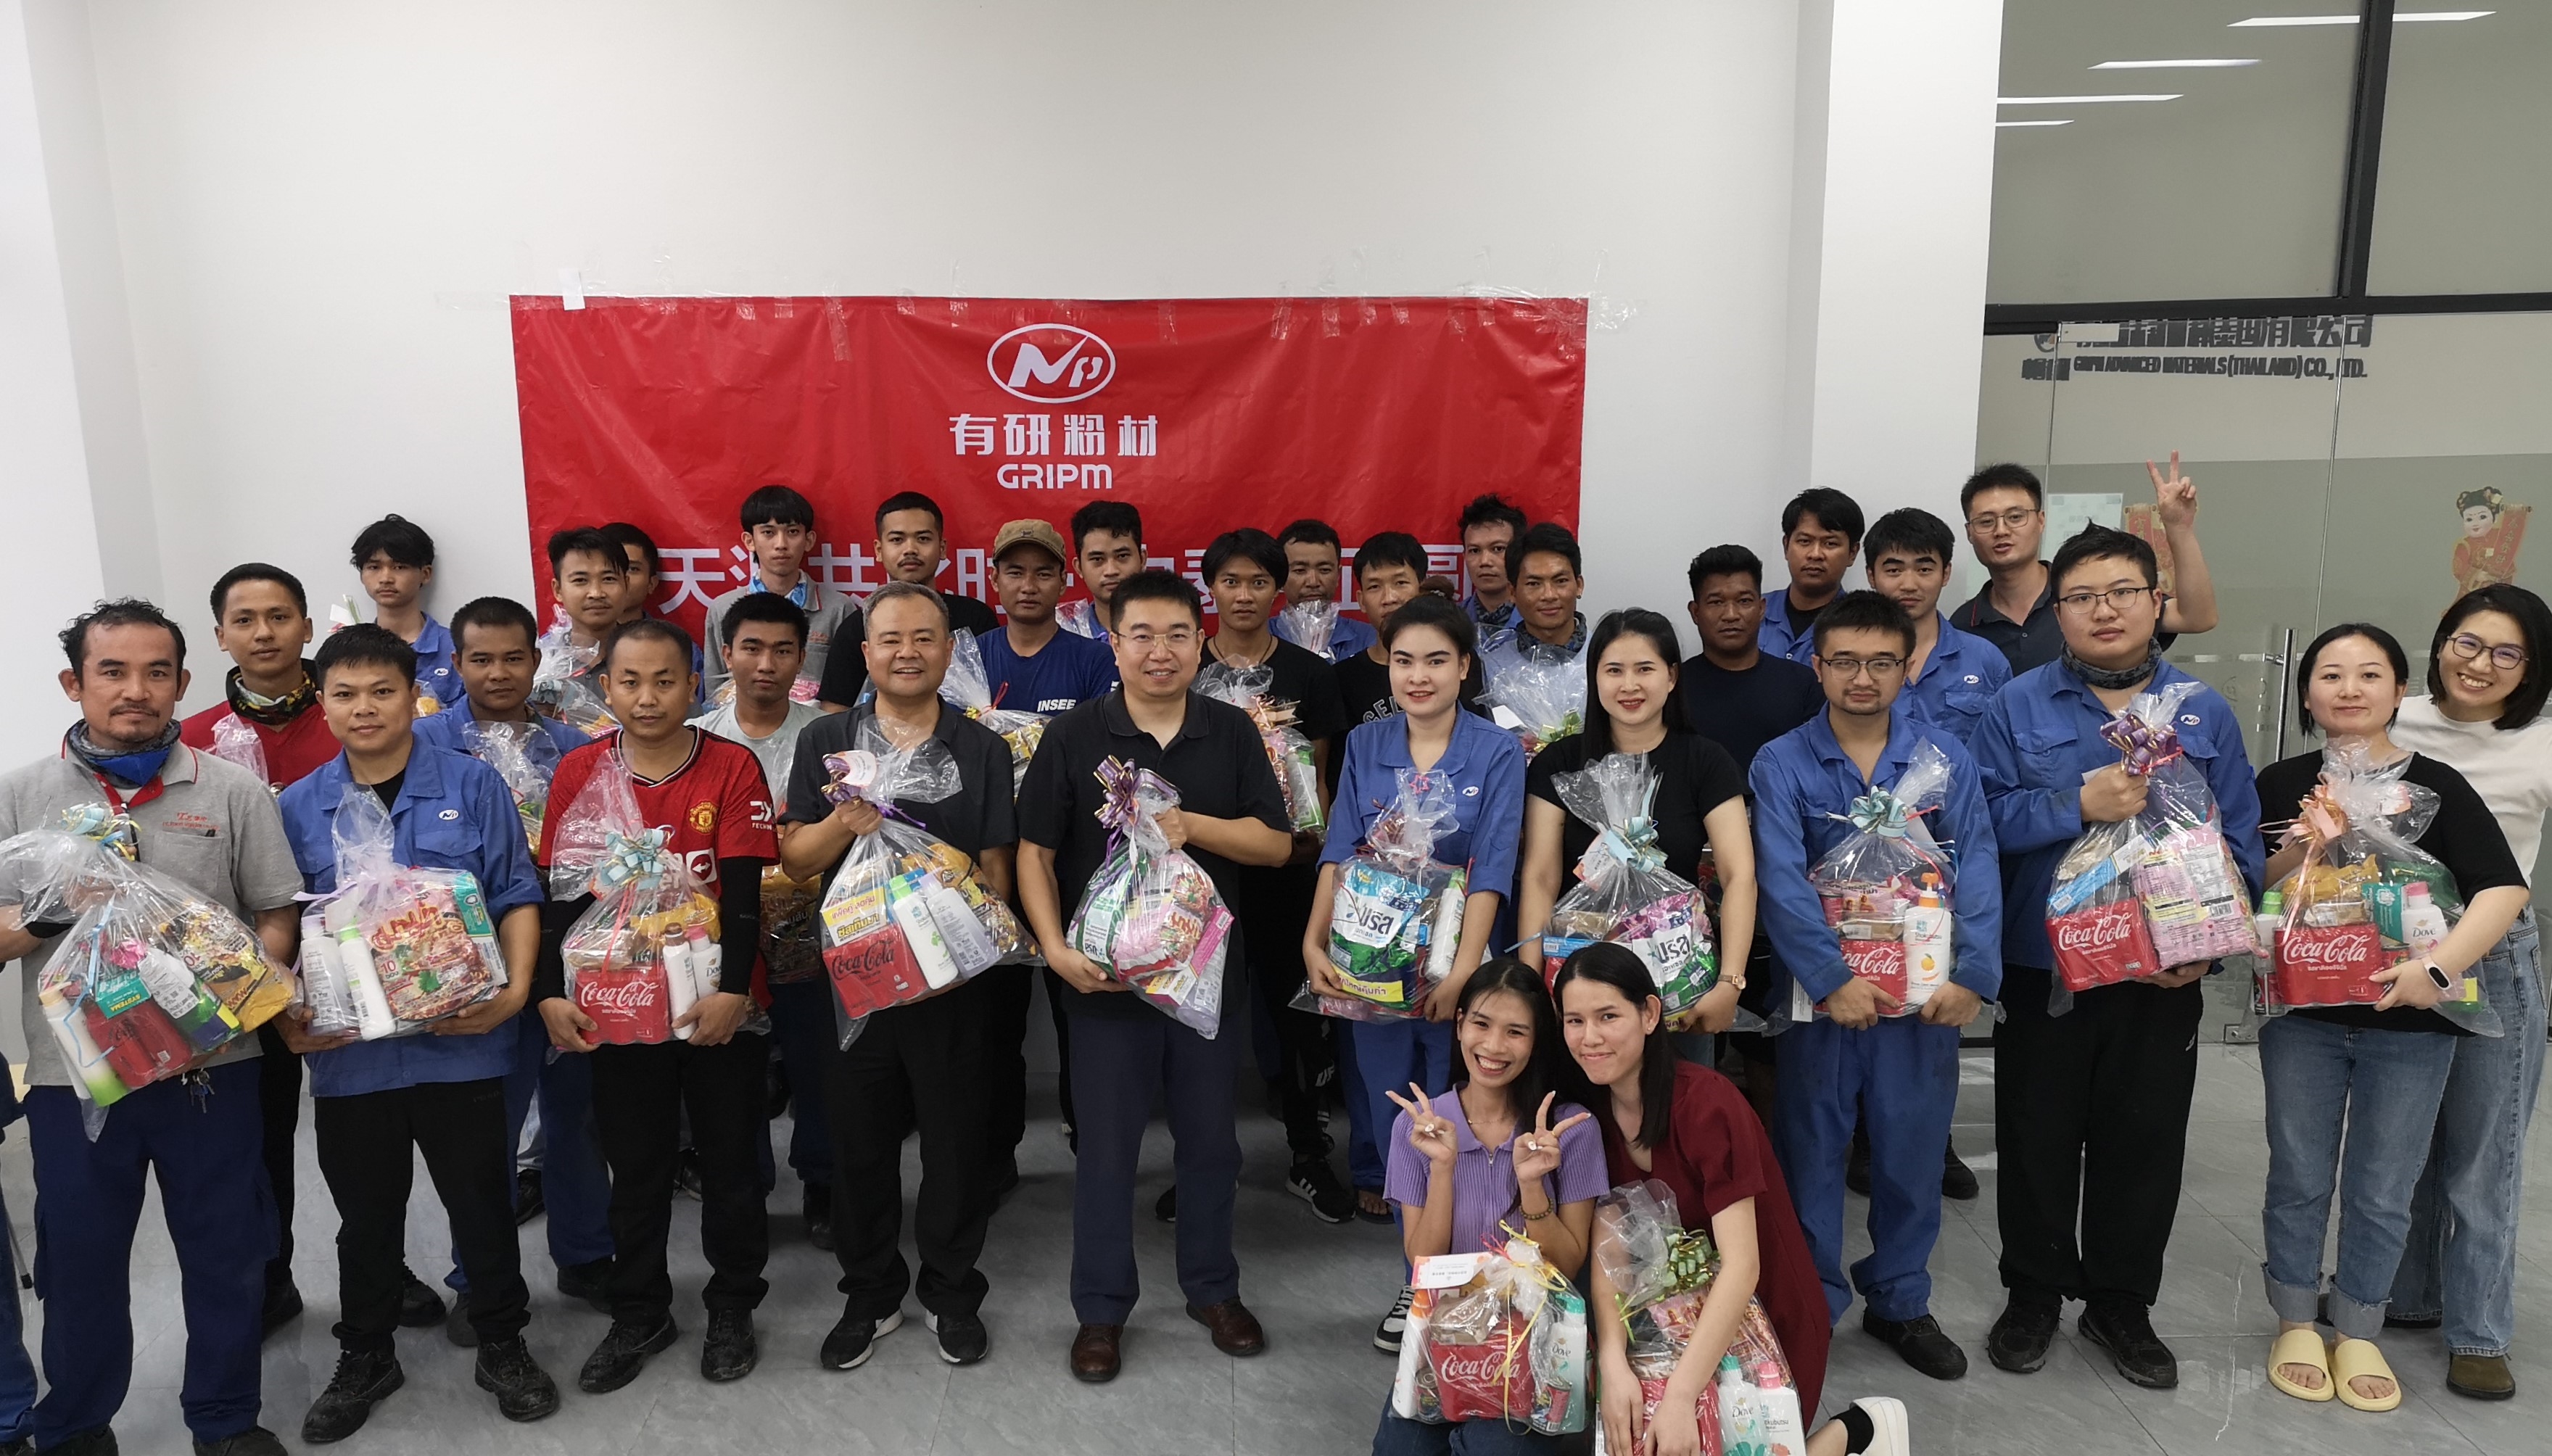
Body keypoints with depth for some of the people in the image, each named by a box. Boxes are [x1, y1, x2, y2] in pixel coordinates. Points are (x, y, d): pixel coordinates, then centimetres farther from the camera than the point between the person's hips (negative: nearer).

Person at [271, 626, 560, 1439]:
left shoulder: (473, 786, -2)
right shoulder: (298, 808, 5)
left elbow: (517, 896, -2)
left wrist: (517, 987, -14)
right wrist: (286, 1016, -5)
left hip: (461, 1041, -2)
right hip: (347, 1049, 2)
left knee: (482, 1201, 10)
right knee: (366, 1214, 16)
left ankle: (502, 1344, 28)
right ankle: (365, 1358, 35)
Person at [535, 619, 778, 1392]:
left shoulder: (733, 767, -7)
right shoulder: (578, 772, -1)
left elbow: (743, 891, -11)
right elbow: (560, 893, 1)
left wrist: (733, 990, -19)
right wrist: (550, 993, -7)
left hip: (719, 1007, -2)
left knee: (730, 1160, 11)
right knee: (636, 1167, 14)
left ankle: (732, 1309, 28)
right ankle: (639, 1315, 31)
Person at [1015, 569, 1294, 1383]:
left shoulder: (1233, 733, 1)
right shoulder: (1074, 736, -4)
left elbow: (1276, 844, -3)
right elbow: (1035, 853, -4)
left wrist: (1188, 824, -18)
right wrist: (1057, 949, -16)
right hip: (1106, 974, -2)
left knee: (1210, 1137, 14)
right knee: (1106, 1145, 7)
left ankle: (1213, 1288, 32)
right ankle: (1101, 1308, 23)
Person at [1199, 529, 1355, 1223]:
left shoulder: (1309, 673, 5)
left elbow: (1319, 774, 6)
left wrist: (1318, 845, -7)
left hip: (1285, 863, 0)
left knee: (1295, 1004, 5)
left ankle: (1308, 1155, 20)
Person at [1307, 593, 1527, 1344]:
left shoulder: (1497, 753, -4)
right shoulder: (1364, 746, 5)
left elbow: (1491, 871, -11)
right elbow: (1339, 851, -2)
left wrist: (1464, 970, -20)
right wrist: (1314, 943, -15)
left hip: (1456, 958, -3)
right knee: (1389, 1111, 8)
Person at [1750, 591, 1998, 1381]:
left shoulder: (1946, 757, 3)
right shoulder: (1782, 764, -3)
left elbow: (1975, 869, -4)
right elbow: (1781, 880, -13)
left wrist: (1972, 974, -15)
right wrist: (1833, 978, -22)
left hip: (1926, 991, 2)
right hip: (1822, 990, -2)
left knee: (1913, 1151, 13)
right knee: (1812, 1149, 9)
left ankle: (1901, 1302, 32)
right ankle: (1810, 1306, 25)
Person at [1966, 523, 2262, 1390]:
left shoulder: (2206, 713, 4)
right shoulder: (2018, 707, -2)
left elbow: (2240, 841, 2)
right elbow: (1984, 820, -10)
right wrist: (2077, 805, -22)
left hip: (2164, 972, 2)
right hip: (2043, 968, -1)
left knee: (2145, 1141, 12)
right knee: (2038, 1138, 10)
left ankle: (2120, 1303, 30)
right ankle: (2033, 1295, 28)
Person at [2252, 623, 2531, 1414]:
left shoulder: (2437, 786, -5)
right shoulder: (2282, 784, 0)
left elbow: (2504, 889, -15)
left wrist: (2436, 969, -27)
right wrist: (2303, 848, -17)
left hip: (2409, 1024, -1)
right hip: (2302, 1014, 1)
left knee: (2382, 1191, 9)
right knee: (2299, 1177, 10)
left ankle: (2358, 1333, 27)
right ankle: (2296, 1323, 27)